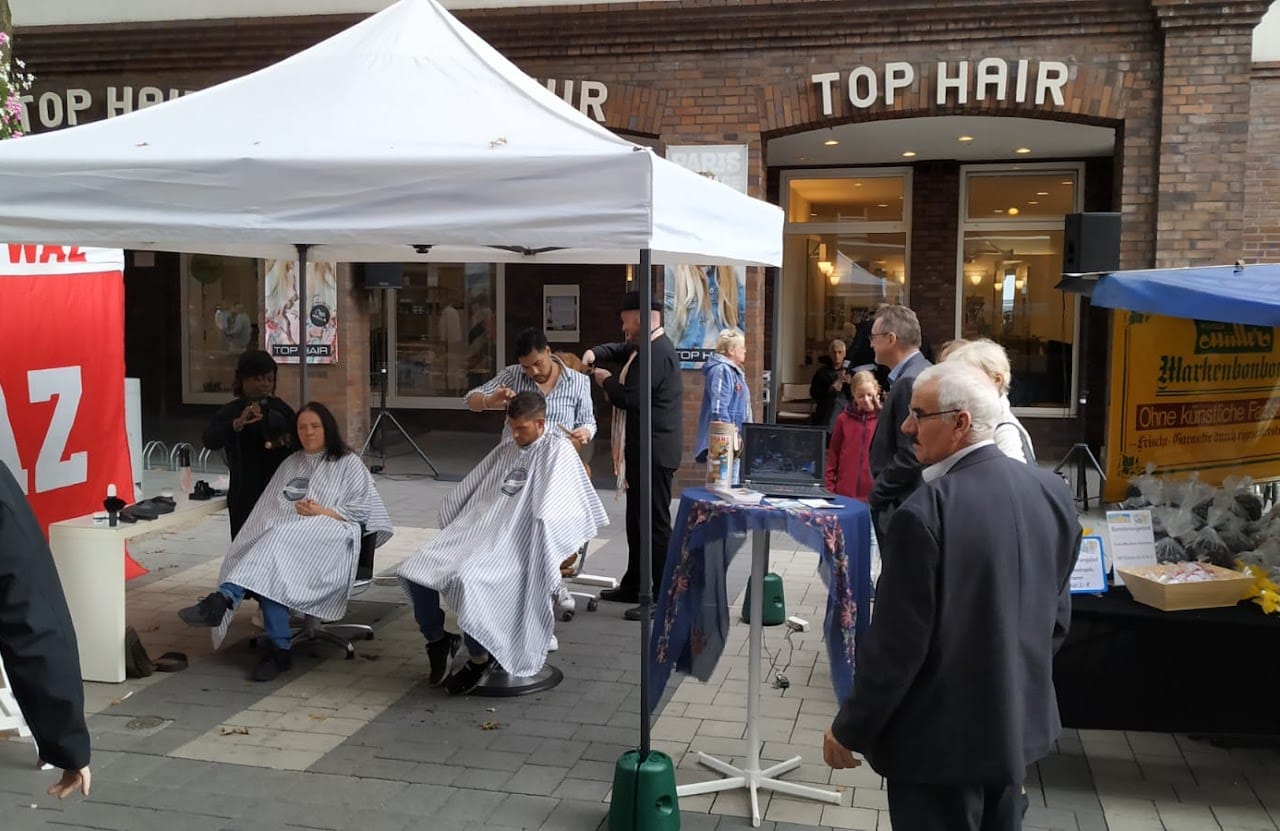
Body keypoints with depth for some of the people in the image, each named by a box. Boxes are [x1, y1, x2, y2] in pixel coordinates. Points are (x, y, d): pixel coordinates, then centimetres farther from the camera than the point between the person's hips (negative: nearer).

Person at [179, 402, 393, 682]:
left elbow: (361, 509, 4)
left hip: (328, 538, -4)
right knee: (272, 568, -33)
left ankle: (222, 600, -52)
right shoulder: (291, 464, 29)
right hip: (283, 535, 4)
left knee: (279, 543, -36)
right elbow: (268, 507, 21)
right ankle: (278, 650, -37)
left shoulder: (348, 463, 15)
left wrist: (324, 512, -10)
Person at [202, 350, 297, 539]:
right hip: (246, 496, -3)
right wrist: (238, 423, -33)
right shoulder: (230, 412, 0)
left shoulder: (281, 408, 11)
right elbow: (210, 441, -16)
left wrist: (288, 441, -2)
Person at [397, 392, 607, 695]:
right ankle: (438, 640, 9)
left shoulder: (558, 450, -1)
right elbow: (467, 493, 27)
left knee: (466, 580, -33)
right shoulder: (506, 449, 21)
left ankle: (479, 658, -12)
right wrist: (453, 533, 19)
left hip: (516, 544, -7)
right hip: (475, 530, 7)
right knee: (413, 571, -11)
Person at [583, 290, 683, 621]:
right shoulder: (647, 346, 13)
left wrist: (606, 381, -5)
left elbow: (630, 398, -24)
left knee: (654, 522, -7)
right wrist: (594, 353, 6)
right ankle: (634, 585, 30)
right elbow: (620, 350, 28)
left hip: (654, 451, -11)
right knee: (637, 519, 18)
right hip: (643, 450, 11)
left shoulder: (656, 352, -20)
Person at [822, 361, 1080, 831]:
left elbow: (897, 642, -21)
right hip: (1020, 722, 7)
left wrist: (849, 729, -8)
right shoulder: (1051, 492, -3)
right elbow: (1057, 616, 6)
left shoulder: (926, 512, -25)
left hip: (942, 736, -6)